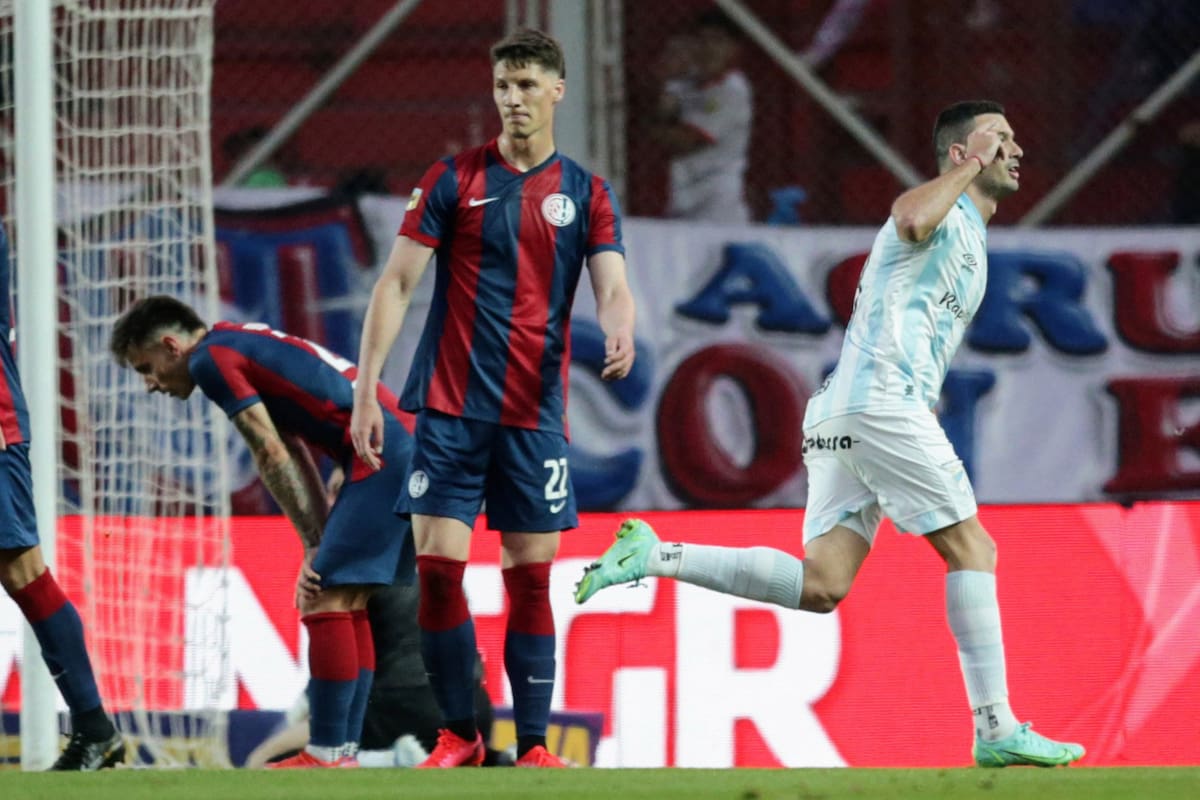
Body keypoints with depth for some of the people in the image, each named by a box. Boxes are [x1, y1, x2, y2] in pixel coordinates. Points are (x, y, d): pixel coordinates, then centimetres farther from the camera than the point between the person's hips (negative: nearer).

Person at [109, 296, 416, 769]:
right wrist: (322, 549, 13)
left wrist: (314, 546, -1)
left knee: (325, 601, -9)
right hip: (406, 443, 10)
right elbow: (296, 457, 21)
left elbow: (273, 457, -7)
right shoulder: (248, 345, 25)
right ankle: (345, 750, 13)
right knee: (346, 602, 14)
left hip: (382, 457, -10)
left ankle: (327, 754, -10)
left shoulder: (211, 358, -4)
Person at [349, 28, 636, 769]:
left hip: (536, 414, 1)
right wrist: (366, 390, -6)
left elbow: (613, 287, -3)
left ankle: (532, 744, 5)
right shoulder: (454, 179, 4)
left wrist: (620, 333, -28)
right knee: (438, 566, -7)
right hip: (450, 406, -1)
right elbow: (397, 282, 2)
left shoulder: (586, 194, 7)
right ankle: (459, 736, 5)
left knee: (531, 576, 0)